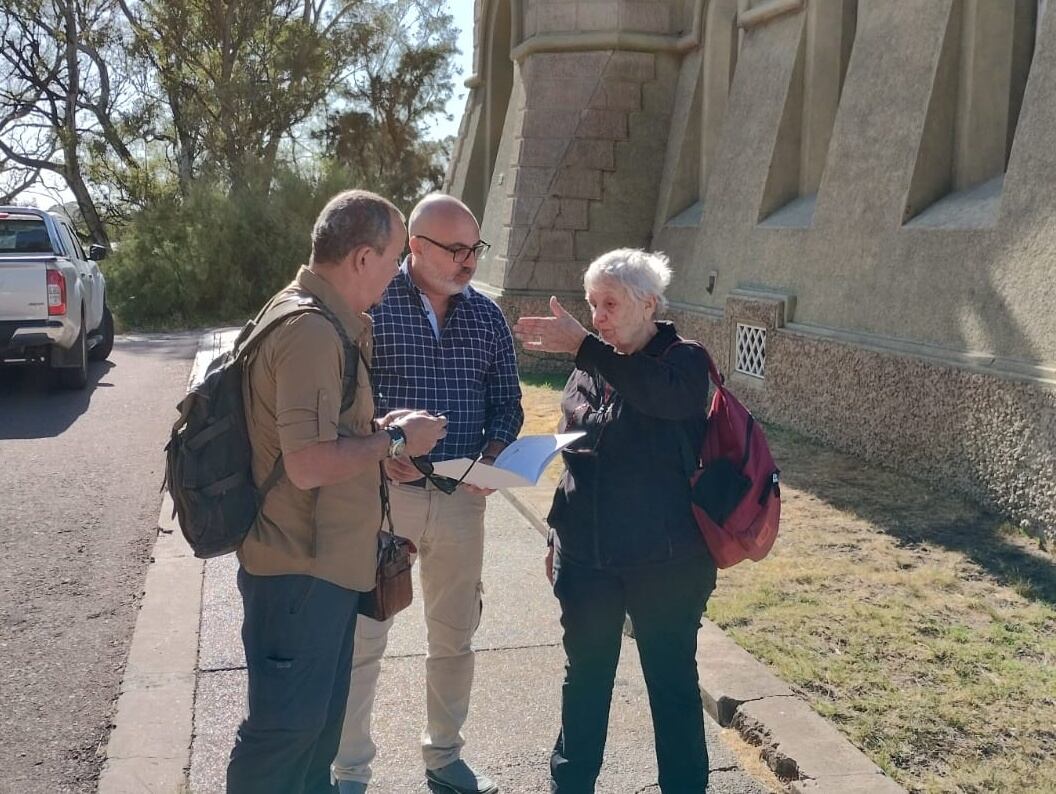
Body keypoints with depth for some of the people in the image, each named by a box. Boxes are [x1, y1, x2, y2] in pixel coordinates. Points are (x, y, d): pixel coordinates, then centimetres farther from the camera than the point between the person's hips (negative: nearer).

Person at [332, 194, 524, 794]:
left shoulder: (488, 316, 5)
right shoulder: (370, 305, -7)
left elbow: (507, 401, 9)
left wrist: (493, 455, -9)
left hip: (462, 499, 4)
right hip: (382, 492, -4)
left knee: (455, 635, 17)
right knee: (363, 638, 5)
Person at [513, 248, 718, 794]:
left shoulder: (685, 362, -7)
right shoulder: (589, 370, 8)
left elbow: (663, 394, -32)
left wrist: (582, 346, -35)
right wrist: (560, 536, 17)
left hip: (664, 560, -5)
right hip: (587, 557, 5)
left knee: (672, 682, 8)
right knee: (584, 676, 16)